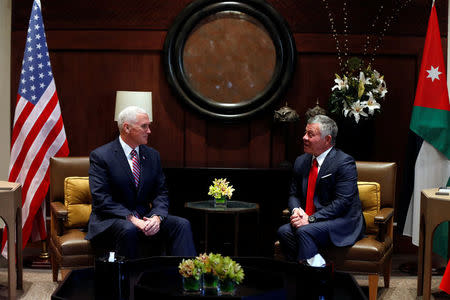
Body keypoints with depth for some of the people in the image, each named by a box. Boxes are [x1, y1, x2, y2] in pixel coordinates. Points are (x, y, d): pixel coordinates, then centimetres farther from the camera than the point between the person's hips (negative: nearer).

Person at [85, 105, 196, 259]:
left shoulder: (153, 155, 11)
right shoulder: (100, 156, -7)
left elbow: (161, 193, 8)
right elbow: (101, 199, -15)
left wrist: (156, 217, -14)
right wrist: (132, 219, -25)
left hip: (145, 218, 5)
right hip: (110, 220, -5)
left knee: (182, 224, -18)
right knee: (129, 230, -37)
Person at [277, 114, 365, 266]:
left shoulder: (344, 162, -10)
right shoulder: (301, 161, 12)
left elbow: (342, 202, -17)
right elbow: (293, 194, 17)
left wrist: (311, 218, -22)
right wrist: (296, 210, -8)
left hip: (343, 223, -7)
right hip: (308, 221, 7)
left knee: (304, 231, -31)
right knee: (284, 231, -21)